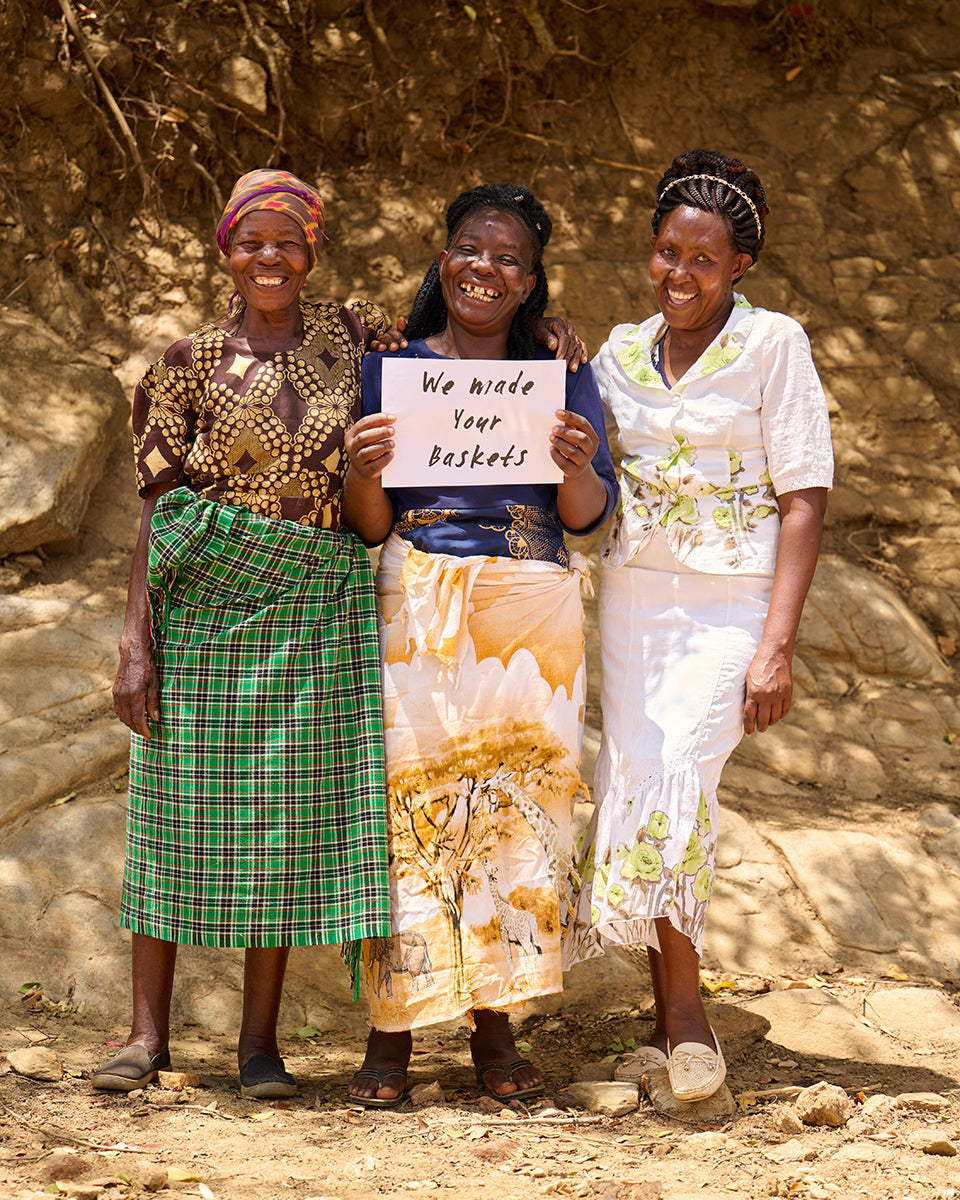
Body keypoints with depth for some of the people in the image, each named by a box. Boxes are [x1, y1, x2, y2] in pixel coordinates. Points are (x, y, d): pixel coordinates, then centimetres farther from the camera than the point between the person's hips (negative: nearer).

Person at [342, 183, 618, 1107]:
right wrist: (361, 470, -15)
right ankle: (390, 1036, -4)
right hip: (418, 605, -1)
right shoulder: (391, 370, 9)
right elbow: (369, 525, 6)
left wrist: (578, 466, -16)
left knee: (518, 806, -1)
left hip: (529, 613, 1)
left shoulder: (564, 378, 11)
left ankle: (494, 1029, 7)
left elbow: (588, 516, 5)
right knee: (409, 796, -8)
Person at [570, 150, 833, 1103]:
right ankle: (670, 1024, 11)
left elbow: (804, 500, -7)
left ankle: (686, 1011, -5)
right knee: (636, 791, 1)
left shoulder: (771, 344, -5)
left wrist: (776, 647, -14)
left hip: (729, 605, -5)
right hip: (631, 596, 5)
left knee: (672, 786, -19)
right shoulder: (621, 352, 10)